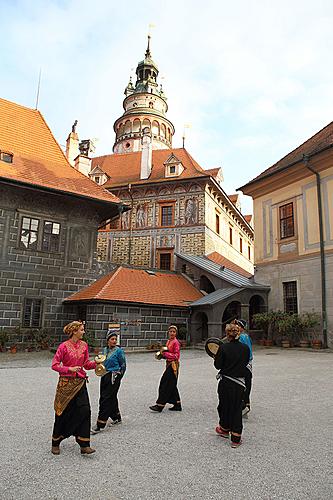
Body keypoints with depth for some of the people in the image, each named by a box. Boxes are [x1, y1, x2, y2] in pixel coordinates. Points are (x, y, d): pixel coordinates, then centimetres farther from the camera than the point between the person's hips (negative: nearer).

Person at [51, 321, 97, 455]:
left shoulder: (84, 345, 5)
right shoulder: (64, 346, -10)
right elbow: (54, 365, -8)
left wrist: (96, 363, -9)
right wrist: (69, 369, -19)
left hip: (80, 383, 4)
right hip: (66, 383, -4)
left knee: (84, 411, -5)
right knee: (63, 413, 8)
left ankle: (84, 445, 3)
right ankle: (55, 444, 29)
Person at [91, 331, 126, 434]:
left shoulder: (119, 351, -8)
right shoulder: (105, 350, 10)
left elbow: (123, 365, -4)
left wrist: (118, 376, -7)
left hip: (114, 377, -7)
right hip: (105, 376, 7)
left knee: (106, 399, -7)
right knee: (111, 398, 16)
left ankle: (100, 424, -4)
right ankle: (116, 417, 34)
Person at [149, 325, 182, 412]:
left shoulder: (175, 342, -15)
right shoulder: (168, 341, 11)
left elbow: (176, 356, -18)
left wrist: (165, 353, -19)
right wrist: (162, 354, 2)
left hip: (173, 365, -9)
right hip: (169, 364, 9)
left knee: (166, 385, -4)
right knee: (172, 386, 14)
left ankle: (160, 405, 3)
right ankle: (177, 405, 22)